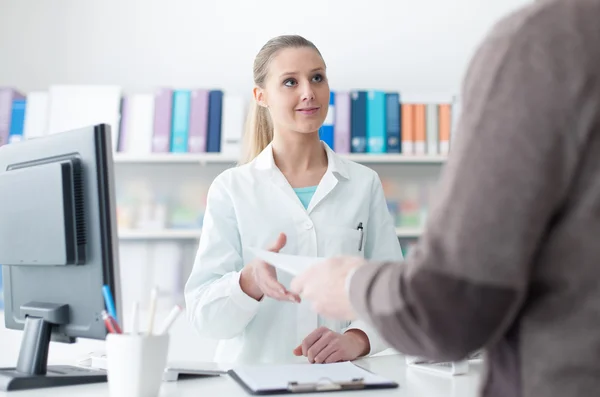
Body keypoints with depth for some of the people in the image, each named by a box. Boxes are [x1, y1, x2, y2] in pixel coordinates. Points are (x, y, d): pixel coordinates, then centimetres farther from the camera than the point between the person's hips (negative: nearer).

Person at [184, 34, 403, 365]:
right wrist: (252, 280, -24)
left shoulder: (364, 184, 7)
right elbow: (203, 313, -4)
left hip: (341, 376, 2)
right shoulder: (231, 188, 2)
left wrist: (356, 338, -15)